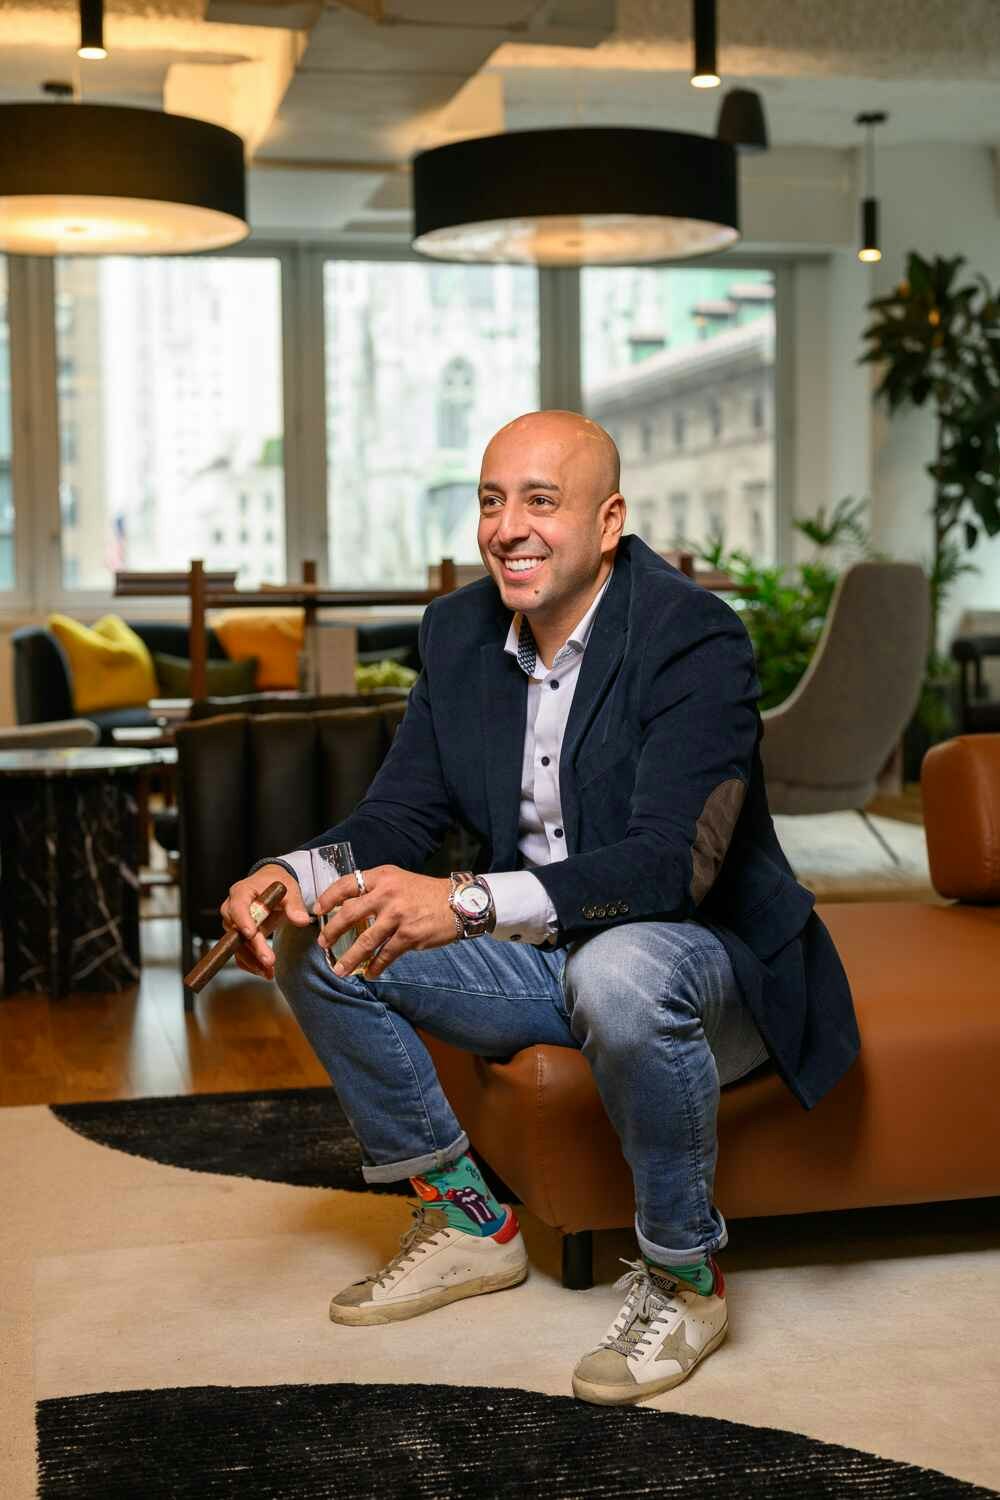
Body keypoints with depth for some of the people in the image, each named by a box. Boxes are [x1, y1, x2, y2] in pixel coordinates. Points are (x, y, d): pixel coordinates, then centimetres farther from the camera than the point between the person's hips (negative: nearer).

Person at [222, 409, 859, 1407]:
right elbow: (400, 814, 1)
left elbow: (673, 860, -33)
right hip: (536, 955, 7)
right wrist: (292, 874, -22)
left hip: (699, 949, -6)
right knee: (310, 942, -6)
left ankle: (683, 1277, -14)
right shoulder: (459, 630, 0)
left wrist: (467, 903, -45)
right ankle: (464, 1221, 8)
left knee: (620, 973, -40)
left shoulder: (694, 637, -22)